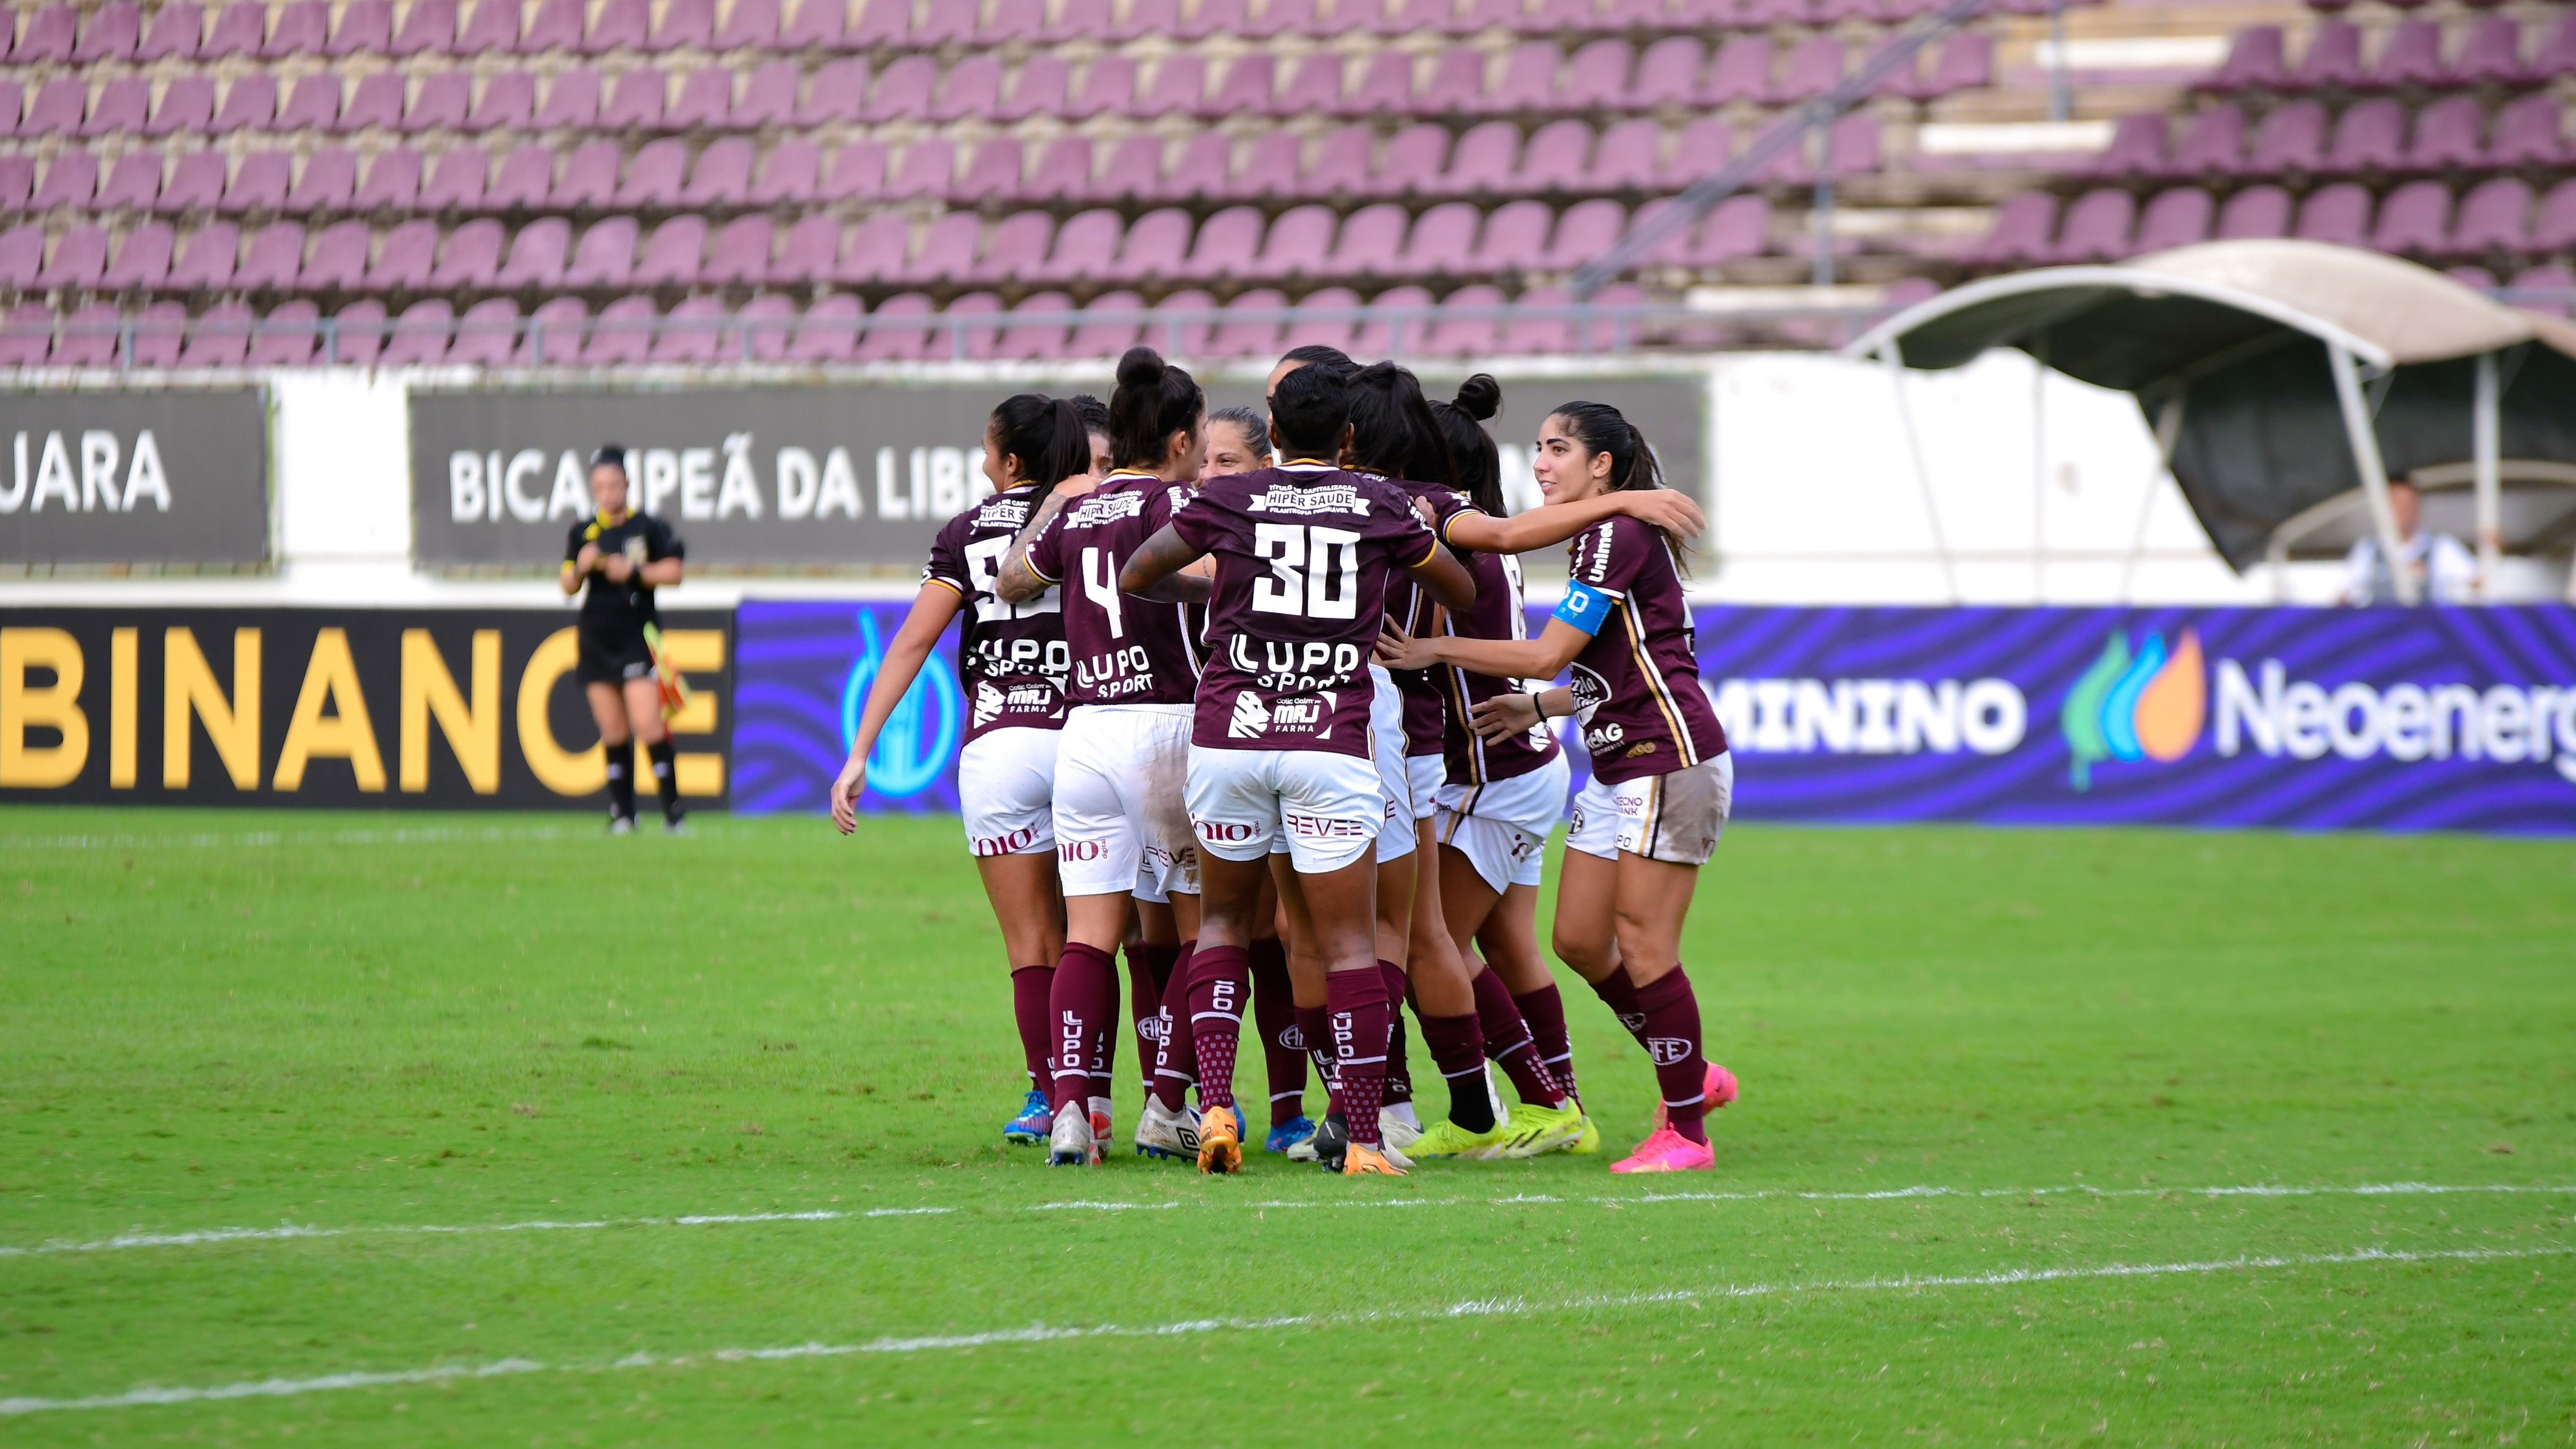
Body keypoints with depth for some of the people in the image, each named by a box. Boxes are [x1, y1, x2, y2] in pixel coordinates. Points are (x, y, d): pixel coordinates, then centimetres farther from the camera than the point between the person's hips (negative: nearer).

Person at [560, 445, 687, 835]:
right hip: (596, 638, 4)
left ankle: (673, 807, -8)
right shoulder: (582, 533, 11)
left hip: (638, 637, -4)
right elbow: (567, 587, 11)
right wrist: (580, 569, -10)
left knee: (647, 725, -13)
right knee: (613, 732, 4)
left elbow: (674, 571, -1)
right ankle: (622, 813, 8)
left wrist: (635, 572, -14)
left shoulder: (648, 528, 0)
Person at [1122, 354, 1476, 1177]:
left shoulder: (1227, 501, 4)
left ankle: (1214, 1105, 1)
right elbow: (1462, 592, 22)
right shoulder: (1381, 509, 6)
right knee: (1350, 941, 1)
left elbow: (1135, 577, 15)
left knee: (1223, 921, 17)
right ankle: (1364, 1140, -5)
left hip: (1228, 737, 1)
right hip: (1333, 743, -1)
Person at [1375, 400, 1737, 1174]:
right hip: (1619, 768, 10)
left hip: (1670, 756, -10)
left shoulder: (1619, 537, -14)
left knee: (1643, 946, -8)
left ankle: (1685, 1131, 0)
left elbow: (1548, 653, -17)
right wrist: (1538, 708, 15)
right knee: (1579, 938, 8)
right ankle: (1691, 1075, 22)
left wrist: (1434, 649, -14)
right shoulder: (1598, 538, 16)